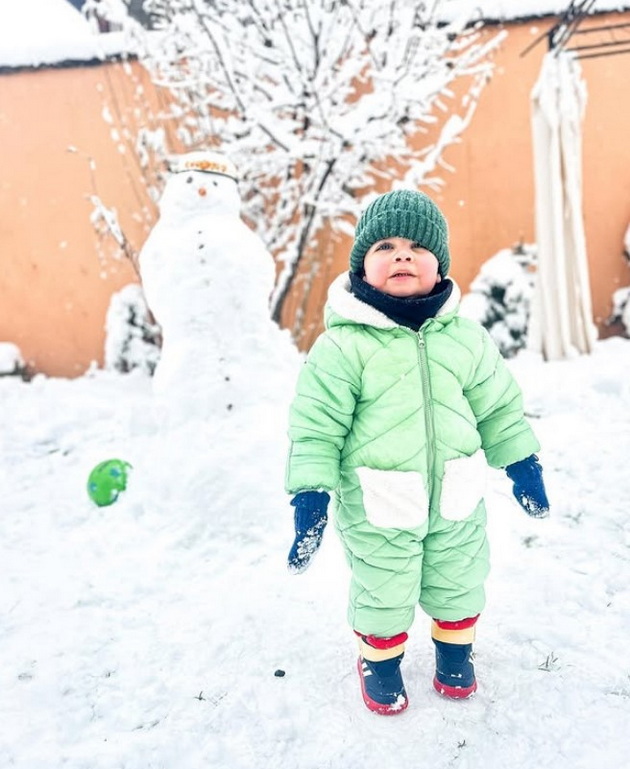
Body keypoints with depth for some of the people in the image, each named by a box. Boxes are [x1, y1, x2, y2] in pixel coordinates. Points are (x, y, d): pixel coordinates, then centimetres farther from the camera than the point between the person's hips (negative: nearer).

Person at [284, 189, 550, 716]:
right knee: (383, 594, 15)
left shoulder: (466, 337, -3)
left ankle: (455, 650, 52)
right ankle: (380, 661, 45)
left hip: (456, 500, 4)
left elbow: (499, 405, 8)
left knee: (459, 585, 23)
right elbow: (316, 426, -15)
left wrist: (522, 464, 12)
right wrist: (310, 496, -17)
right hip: (376, 510, -3)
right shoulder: (343, 347, -17)